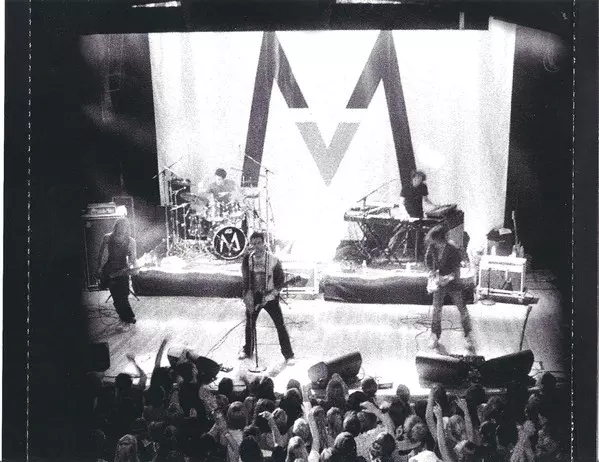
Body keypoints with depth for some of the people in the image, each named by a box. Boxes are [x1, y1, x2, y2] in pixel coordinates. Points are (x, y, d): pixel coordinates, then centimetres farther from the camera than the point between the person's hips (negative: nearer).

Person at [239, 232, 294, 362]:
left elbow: (280, 279, -7)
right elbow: (245, 280, -5)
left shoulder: (273, 260, -13)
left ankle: (288, 354, 4)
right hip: (253, 296, 3)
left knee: (280, 325, -5)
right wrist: (248, 297, -15)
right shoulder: (247, 259, -7)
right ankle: (248, 350, 35)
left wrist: (270, 295, -16)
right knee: (249, 324, 14)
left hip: (270, 297, -3)